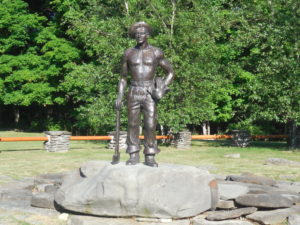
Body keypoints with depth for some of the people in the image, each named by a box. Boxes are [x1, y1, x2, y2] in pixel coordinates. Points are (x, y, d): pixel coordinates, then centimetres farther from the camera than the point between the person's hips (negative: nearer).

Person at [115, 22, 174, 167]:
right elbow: (123, 77, 13)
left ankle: (150, 157, 3)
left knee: (150, 126, -5)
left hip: (149, 93, -1)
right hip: (134, 93, 2)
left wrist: (162, 88, -5)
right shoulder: (128, 53, 7)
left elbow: (171, 72, 10)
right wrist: (119, 96, 1)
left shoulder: (156, 52, 3)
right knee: (133, 125, 2)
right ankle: (133, 156, 10)